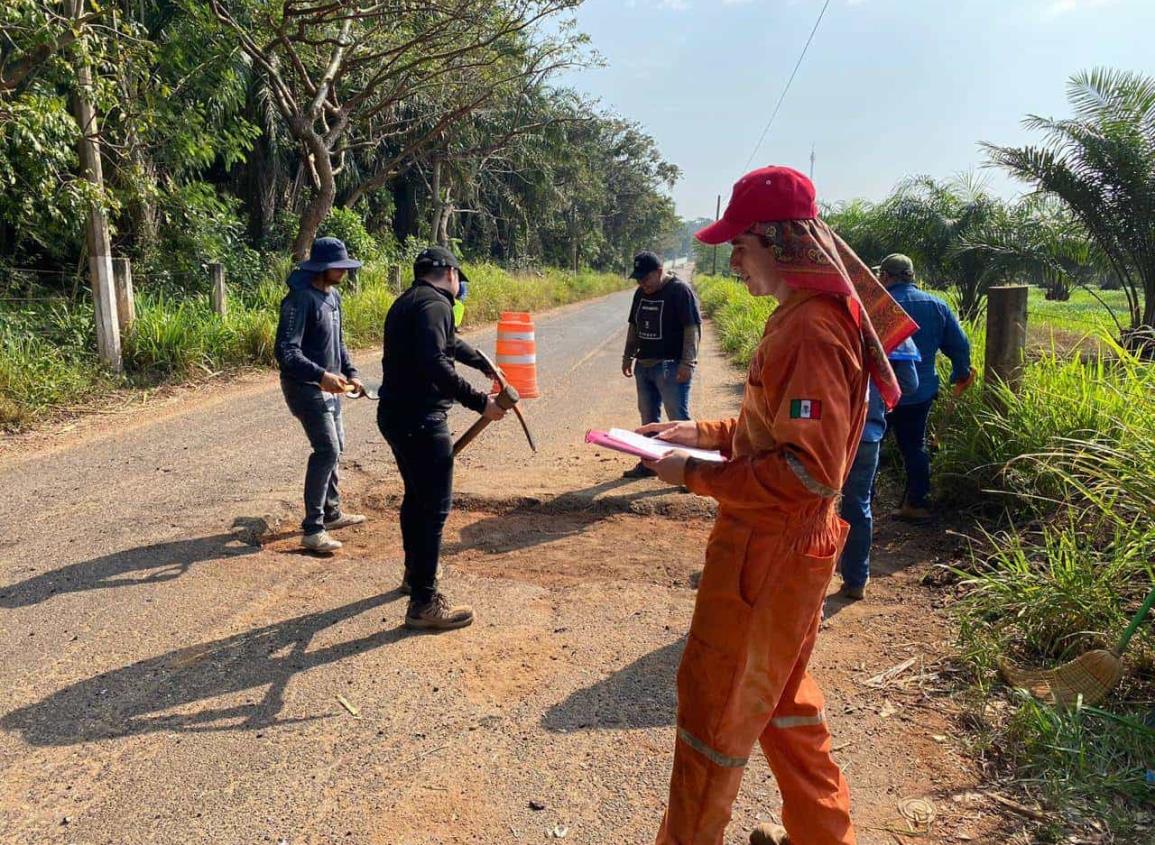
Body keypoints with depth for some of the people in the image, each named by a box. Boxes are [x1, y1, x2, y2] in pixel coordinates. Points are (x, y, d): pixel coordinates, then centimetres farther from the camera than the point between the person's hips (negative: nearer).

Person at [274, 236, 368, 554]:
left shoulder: (333, 296, 9)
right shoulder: (301, 299, -20)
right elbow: (286, 351, -26)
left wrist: (350, 373, 9)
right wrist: (321, 375, -34)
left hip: (328, 387, 10)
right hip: (306, 387, -9)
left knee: (335, 447, 16)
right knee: (327, 450, -14)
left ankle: (331, 512, 31)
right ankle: (313, 529, -9)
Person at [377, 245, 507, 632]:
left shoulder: (408, 302, 18)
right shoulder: (435, 304, -15)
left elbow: (448, 343, 33)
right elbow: (435, 364, -30)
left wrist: (485, 364, 45)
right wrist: (480, 402, -27)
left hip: (396, 415, 11)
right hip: (420, 420, -11)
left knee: (416, 496, 24)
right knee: (435, 507, -5)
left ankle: (414, 574, 41)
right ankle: (424, 603, 0)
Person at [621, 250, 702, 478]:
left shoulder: (680, 291, -10)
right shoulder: (641, 293, 12)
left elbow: (692, 329, -15)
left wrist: (687, 363, -20)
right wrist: (628, 356, 20)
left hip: (671, 367, -8)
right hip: (644, 365, 8)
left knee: (678, 418, -5)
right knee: (648, 417, 14)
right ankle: (649, 462, 25)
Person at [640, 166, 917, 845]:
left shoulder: (813, 329, -23)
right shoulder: (802, 314, 8)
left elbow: (809, 471, -27)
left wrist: (697, 475, -20)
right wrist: (703, 432, 8)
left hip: (769, 554, -10)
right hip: (783, 548, 10)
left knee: (715, 706, 6)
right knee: (782, 696, 24)